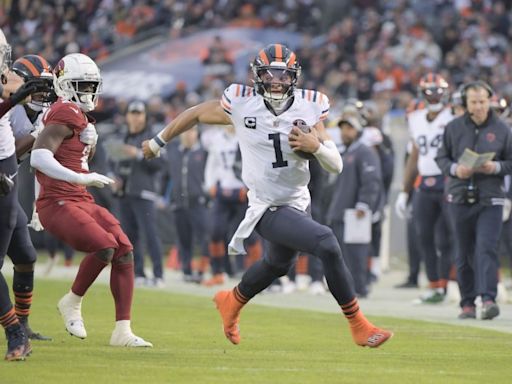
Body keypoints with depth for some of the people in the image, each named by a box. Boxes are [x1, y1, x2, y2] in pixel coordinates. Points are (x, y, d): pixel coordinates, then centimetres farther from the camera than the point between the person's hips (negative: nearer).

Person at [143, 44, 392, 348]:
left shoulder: (309, 109, -6)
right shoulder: (241, 104, -13)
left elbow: (336, 166, -6)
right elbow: (196, 114, 4)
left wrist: (317, 146, -27)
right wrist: (158, 142, 15)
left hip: (297, 202, 6)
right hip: (268, 209, -6)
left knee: (279, 263, 29)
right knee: (326, 243, -24)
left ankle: (232, 302, 59)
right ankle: (359, 327, -15)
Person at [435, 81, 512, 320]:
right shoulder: (454, 127, 5)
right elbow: (441, 157, 9)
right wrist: (454, 169, -11)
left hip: (490, 199, -2)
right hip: (460, 198, 2)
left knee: (486, 248, -16)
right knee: (464, 253, 7)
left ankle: (488, 299, -22)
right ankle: (467, 303, 14)